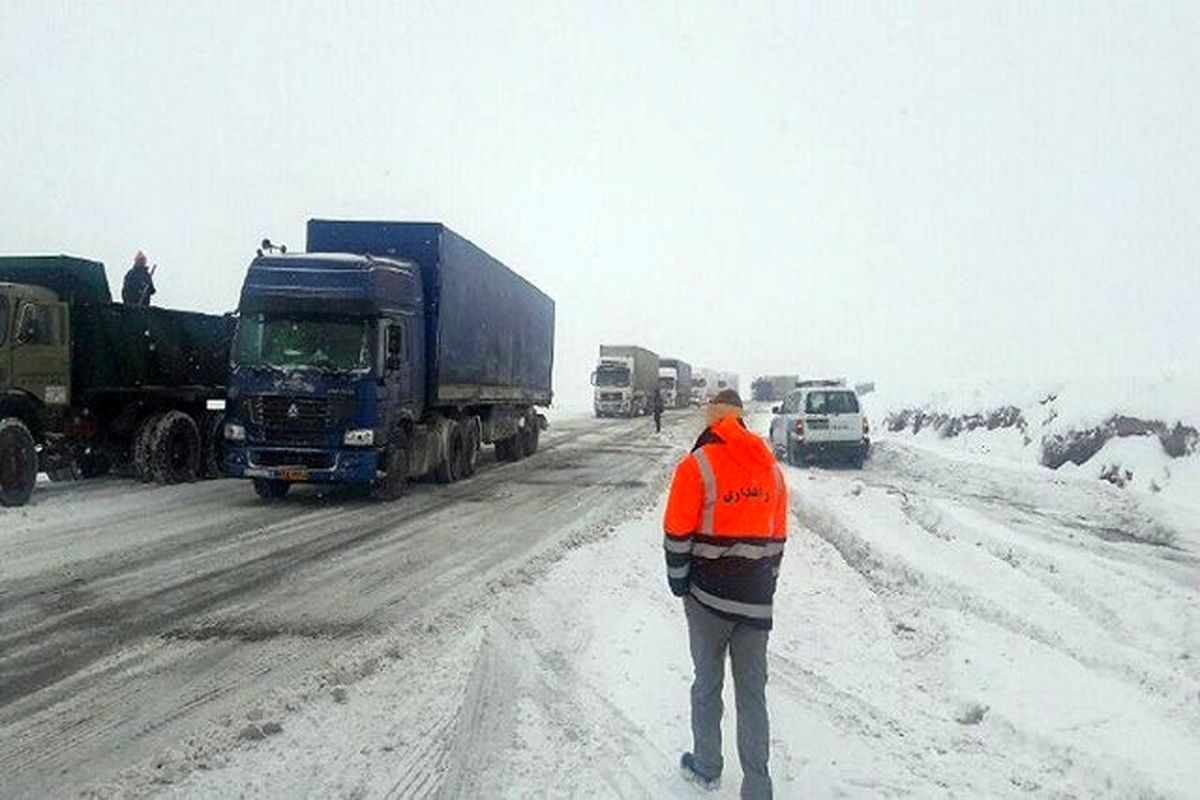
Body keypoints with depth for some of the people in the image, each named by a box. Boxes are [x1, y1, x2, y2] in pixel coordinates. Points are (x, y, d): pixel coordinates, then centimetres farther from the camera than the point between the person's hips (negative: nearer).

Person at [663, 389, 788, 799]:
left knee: (707, 683, 13)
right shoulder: (771, 467, 6)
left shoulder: (697, 465, -11)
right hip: (756, 599, 4)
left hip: (709, 595, -4)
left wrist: (679, 580, 3)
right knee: (753, 693, 9)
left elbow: (677, 534, -11)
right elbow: (778, 536, 12)